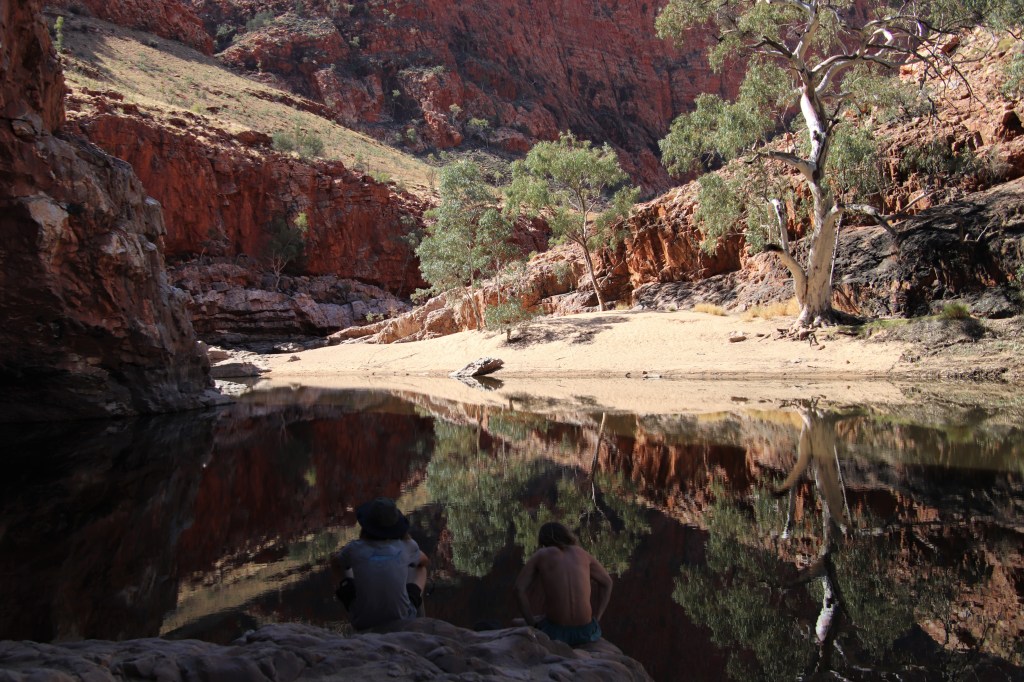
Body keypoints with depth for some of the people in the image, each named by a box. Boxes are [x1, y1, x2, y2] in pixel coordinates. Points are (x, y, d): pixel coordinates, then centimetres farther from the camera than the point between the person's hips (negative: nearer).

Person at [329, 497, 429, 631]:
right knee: (420, 568, 26)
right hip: (402, 620, 0)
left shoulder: (355, 548, -10)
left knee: (338, 563, 21)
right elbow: (423, 561, 17)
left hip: (363, 623, 0)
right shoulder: (406, 546, -8)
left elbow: (335, 562, 15)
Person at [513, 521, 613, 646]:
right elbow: (607, 582, 18)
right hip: (585, 631, 2)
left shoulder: (541, 554, 3)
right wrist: (596, 618, 18)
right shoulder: (581, 552, 10)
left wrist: (532, 623, 3)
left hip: (555, 631, -2)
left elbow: (519, 589, -4)